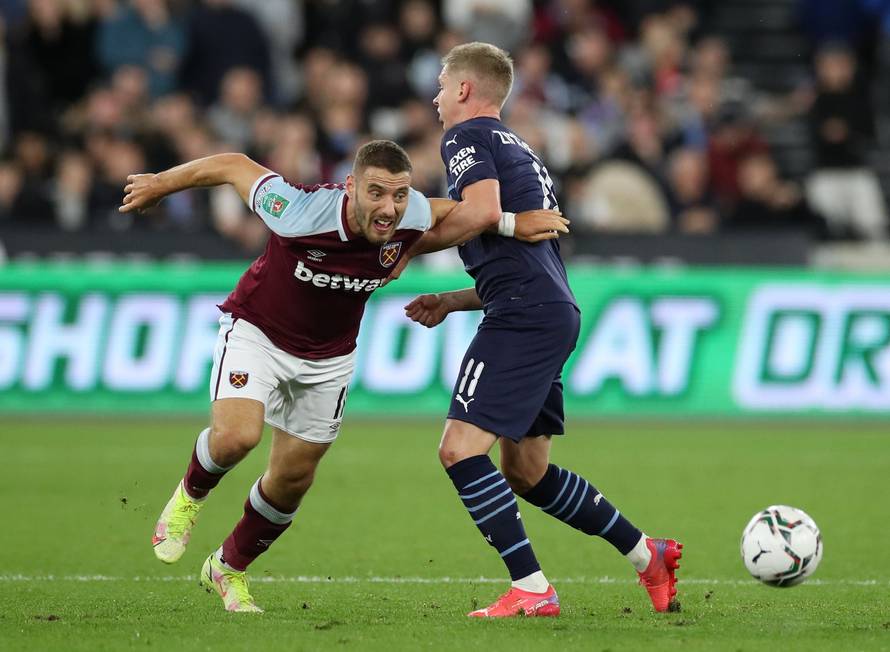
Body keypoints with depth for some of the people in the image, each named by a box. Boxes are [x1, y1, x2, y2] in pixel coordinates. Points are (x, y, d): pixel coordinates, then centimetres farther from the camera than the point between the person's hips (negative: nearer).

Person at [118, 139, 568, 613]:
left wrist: (513, 223, -7)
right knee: (235, 435, -28)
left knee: (293, 478, 12)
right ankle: (190, 494, 7)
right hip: (257, 331, -4)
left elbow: (454, 210, 3)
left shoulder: (412, 217, -23)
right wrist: (159, 184, -7)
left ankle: (229, 568, 38)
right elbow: (233, 166, -20)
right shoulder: (300, 215, -36)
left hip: (328, 356, 4)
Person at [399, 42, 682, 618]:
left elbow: (483, 209, -21)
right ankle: (648, 555, 20)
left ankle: (531, 590, -18)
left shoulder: (467, 137, -1)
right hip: (557, 314, 10)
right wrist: (450, 302, 25)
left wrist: (410, 246, -9)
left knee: (460, 449, -13)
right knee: (526, 473, 16)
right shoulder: (522, 152, 28)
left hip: (524, 314, -10)